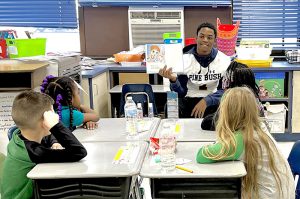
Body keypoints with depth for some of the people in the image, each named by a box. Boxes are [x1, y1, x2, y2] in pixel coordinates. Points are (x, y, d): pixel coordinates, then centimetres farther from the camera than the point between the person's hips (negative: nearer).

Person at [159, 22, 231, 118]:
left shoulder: (224, 60, -3)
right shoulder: (184, 60, -5)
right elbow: (181, 92, -7)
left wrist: (206, 101, -22)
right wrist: (173, 80, -28)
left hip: (214, 103, 1)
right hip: (189, 102, -1)